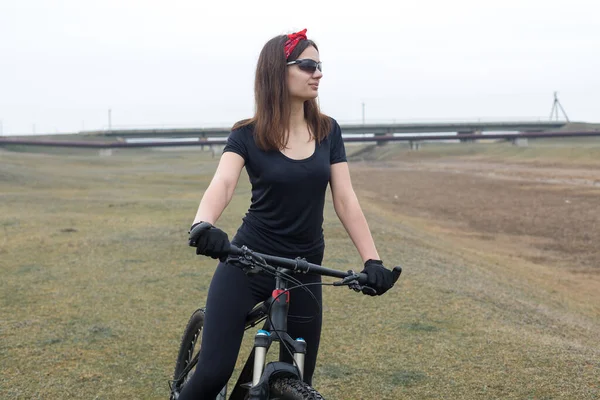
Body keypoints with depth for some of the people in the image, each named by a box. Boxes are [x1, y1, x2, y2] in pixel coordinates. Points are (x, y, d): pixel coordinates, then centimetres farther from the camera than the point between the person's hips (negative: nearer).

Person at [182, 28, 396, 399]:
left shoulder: (328, 131, 2)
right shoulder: (247, 134, -7)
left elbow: (345, 199, -2)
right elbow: (222, 184, -24)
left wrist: (372, 259, -15)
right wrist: (203, 226, -46)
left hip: (303, 271, 3)